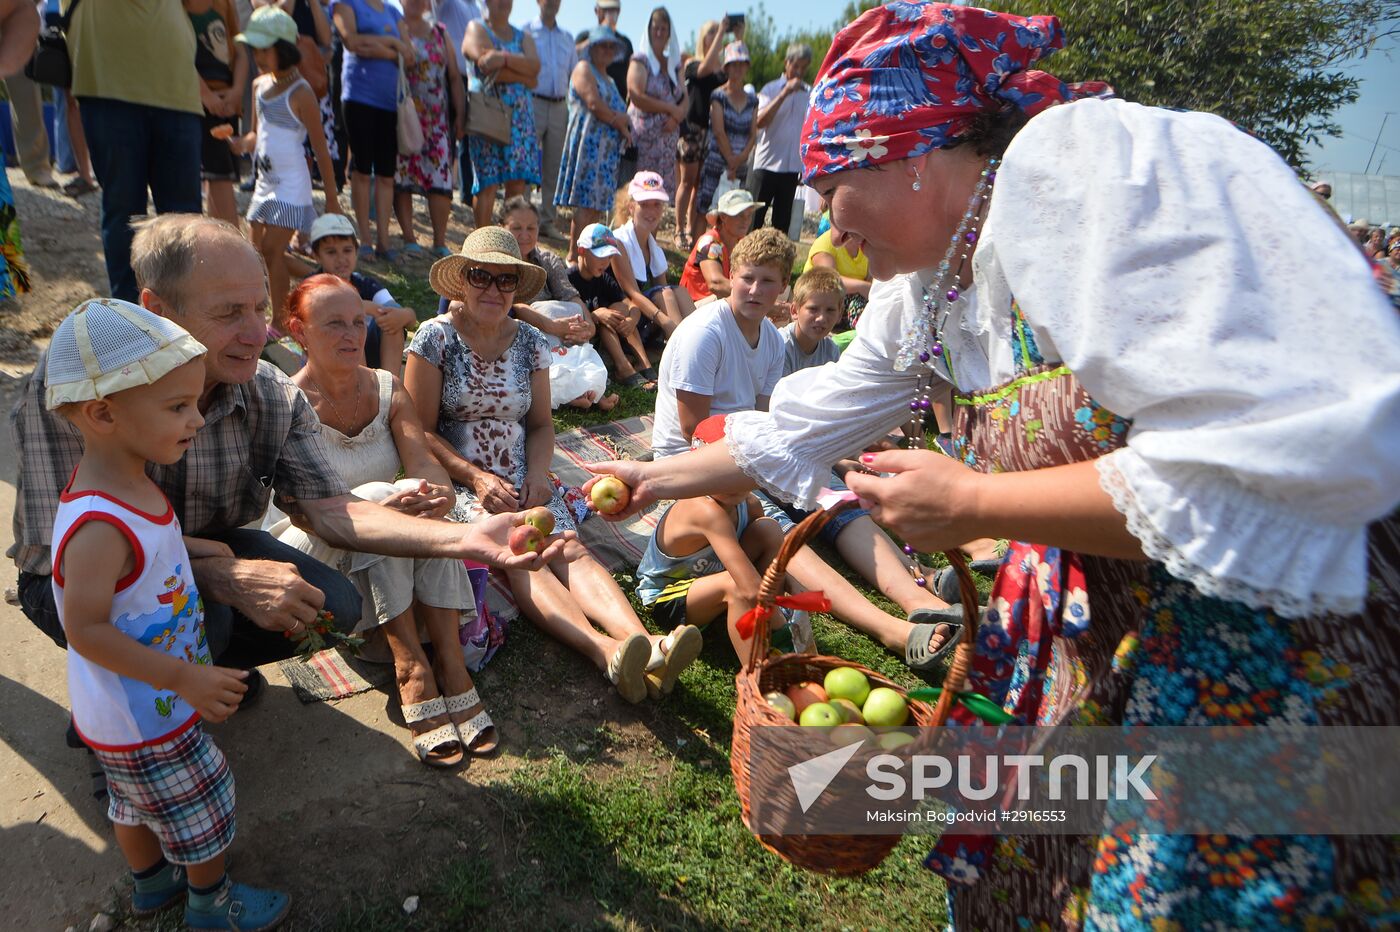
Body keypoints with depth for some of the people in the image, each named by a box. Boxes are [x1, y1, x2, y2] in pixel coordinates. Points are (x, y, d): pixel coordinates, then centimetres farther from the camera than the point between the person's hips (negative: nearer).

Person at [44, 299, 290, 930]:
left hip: (137, 706, 8)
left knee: (137, 802, 30)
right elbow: (86, 629, -31)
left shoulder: (127, 485, -8)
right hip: (145, 720, -8)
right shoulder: (98, 528, -36)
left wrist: (189, 547, 0)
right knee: (204, 807, 14)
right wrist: (184, 678, -28)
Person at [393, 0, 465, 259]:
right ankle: (409, 240, 3)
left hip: (438, 119, 3)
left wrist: (460, 115, 7)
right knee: (402, 178, -3)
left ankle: (440, 243, 1)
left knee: (442, 179, -4)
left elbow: (454, 76, 13)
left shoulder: (439, 32, 16)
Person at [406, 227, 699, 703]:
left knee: (570, 546, -26)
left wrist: (537, 473, -7)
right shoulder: (436, 336, 0)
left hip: (523, 481, 3)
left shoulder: (530, 341, 11)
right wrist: (476, 477, -16)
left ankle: (644, 643, -49)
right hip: (457, 481, -3)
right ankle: (605, 649, -53)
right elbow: (421, 431, -3)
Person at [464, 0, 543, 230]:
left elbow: (535, 66, -1)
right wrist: (524, 77, -4)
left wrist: (505, 58, -16)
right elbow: (487, 67, -11)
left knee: (518, 181, -4)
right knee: (487, 181, -10)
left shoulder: (523, 36, 21)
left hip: (520, 114, 4)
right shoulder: (476, 29, 8)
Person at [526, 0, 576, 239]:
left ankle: (548, 221, 12)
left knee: (554, 169, 6)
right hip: (533, 104, -5)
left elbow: (575, 76, 20)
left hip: (560, 108, 5)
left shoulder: (567, 39, 18)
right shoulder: (526, 32, 3)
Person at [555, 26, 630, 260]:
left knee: (598, 203, 3)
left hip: (607, 146, 9)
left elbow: (620, 113, 21)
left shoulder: (606, 78, 28)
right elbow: (594, 103, -13)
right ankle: (574, 255, -16)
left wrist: (621, 118, -3)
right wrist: (620, 123, -2)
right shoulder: (584, 68, 1)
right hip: (588, 142, -9)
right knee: (586, 201, -15)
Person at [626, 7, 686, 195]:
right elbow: (637, 97, -12)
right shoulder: (640, 60, 1)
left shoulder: (674, 63, 18)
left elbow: (685, 100, 11)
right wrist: (671, 108, -9)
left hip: (668, 136, 6)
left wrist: (677, 116, -11)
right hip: (643, 136, -6)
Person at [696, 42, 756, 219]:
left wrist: (741, 158, -9)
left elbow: (752, 134, 7)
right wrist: (731, 160, -10)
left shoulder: (752, 100, 12)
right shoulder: (718, 96, -2)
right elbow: (719, 132, -8)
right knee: (704, 208, -6)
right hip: (716, 160, -4)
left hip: (742, 164, 4)